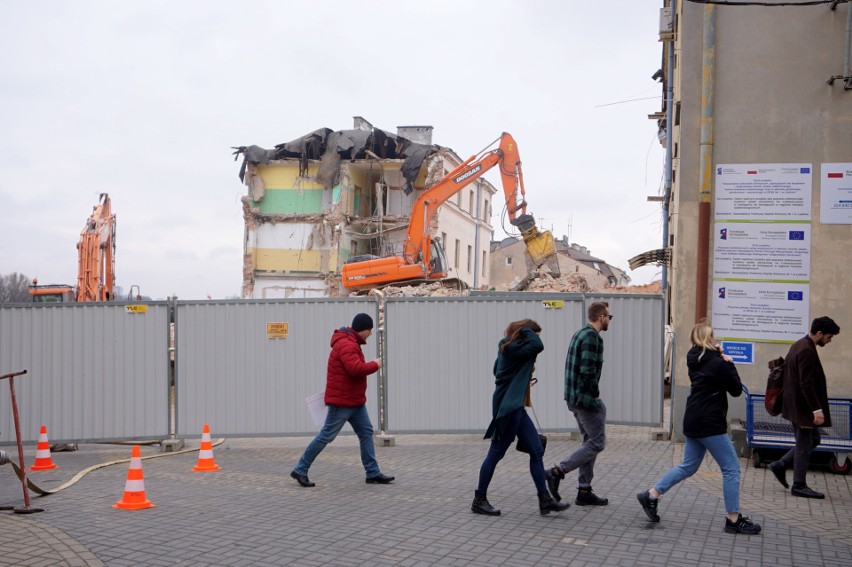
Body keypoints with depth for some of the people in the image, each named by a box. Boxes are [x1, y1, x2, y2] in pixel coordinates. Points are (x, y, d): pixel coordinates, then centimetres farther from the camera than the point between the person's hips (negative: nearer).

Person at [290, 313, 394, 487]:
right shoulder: (346, 345, -20)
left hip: (355, 401, 10)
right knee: (326, 436, -3)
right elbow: (356, 368, -32)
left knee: (366, 433, 8)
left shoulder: (351, 343, 14)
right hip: (342, 402, -10)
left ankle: (373, 474, 11)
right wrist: (375, 365, -17)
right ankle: (300, 470, 7)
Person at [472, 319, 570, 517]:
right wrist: (526, 329, -12)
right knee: (496, 453, 0)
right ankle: (479, 500, 11)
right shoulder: (511, 348, -16)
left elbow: (497, 369, 25)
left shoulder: (510, 348, 13)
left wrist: (523, 383, 21)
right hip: (507, 407, -10)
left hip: (515, 407, 10)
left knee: (537, 451, 6)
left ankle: (545, 500, 8)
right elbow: (538, 345, -29)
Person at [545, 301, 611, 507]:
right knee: (597, 442, -3)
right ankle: (557, 472, -6)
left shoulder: (579, 334, 15)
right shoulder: (592, 337, -16)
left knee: (590, 441, 15)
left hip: (574, 397, 10)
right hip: (586, 398, -10)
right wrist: (595, 394, -11)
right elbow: (588, 371, -24)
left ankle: (584, 491, 17)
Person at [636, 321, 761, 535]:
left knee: (688, 466, 18)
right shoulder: (718, 364, -15)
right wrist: (730, 364, 2)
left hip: (693, 421, 9)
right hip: (709, 423, -8)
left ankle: (651, 495, 14)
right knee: (731, 468, 1)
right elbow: (736, 390, -7)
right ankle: (734, 519, 5)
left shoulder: (696, 360, 8)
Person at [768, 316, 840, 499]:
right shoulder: (807, 351, -22)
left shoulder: (799, 345, 10)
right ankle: (799, 486, 11)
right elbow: (807, 384, -26)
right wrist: (817, 410, -25)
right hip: (802, 406, -10)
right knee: (804, 445, 1)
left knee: (813, 439, 19)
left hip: (796, 405, 10)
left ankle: (780, 465, 19)